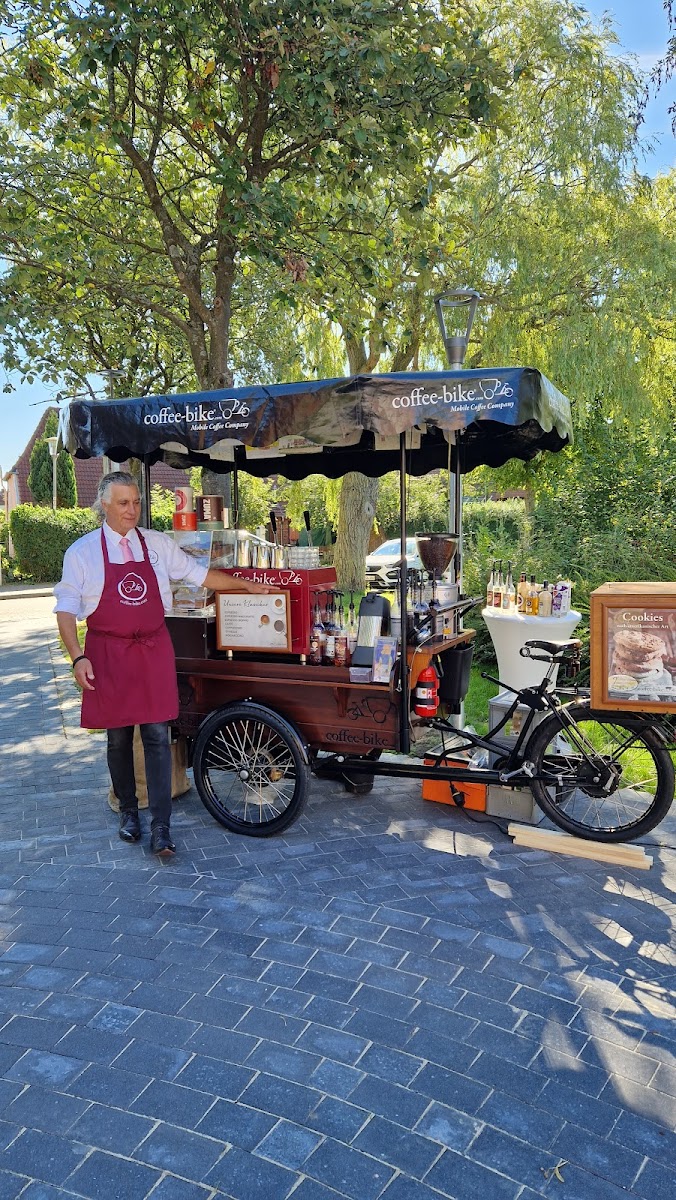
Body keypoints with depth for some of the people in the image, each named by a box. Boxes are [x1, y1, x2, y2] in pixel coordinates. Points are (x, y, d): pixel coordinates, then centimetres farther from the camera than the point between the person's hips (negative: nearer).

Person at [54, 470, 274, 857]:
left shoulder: (159, 544, 4)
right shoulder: (82, 551, -2)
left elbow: (199, 574, 13)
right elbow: (66, 609, -2)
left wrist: (245, 585, 12)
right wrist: (78, 658, -12)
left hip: (154, 650, 1)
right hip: (109, 654, -1)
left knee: (158, 735, -2)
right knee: (119, 738, 9)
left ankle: (161, 827, 4)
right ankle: (129, 811, 30)